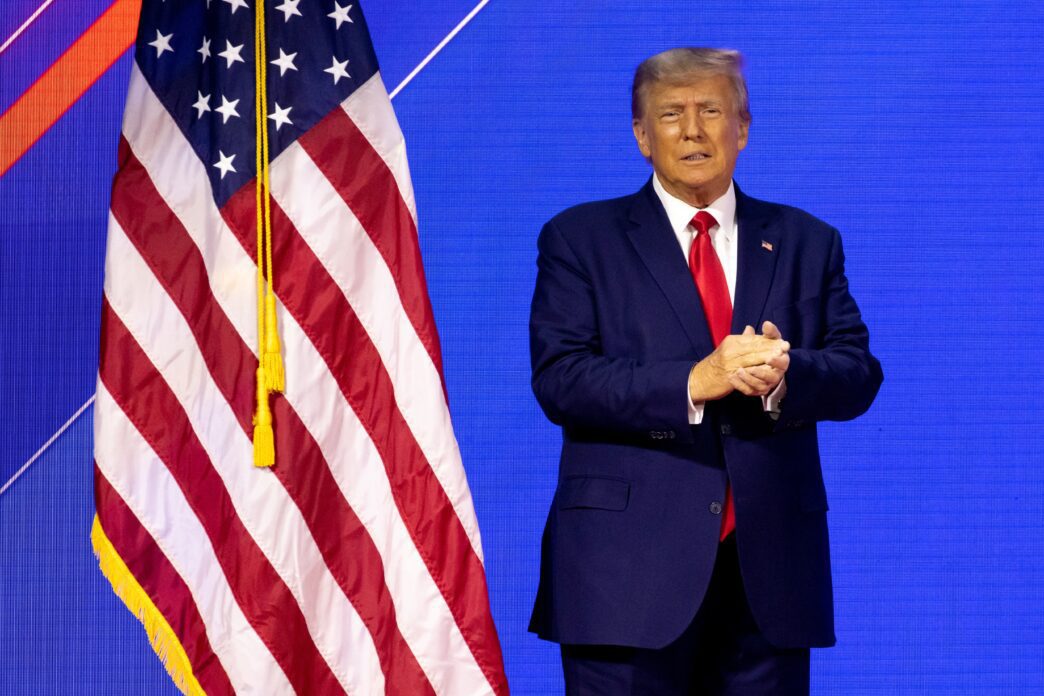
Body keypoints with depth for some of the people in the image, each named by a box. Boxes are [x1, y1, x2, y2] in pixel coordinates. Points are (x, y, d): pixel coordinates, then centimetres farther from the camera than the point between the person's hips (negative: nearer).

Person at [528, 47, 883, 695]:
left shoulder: (807, 243, 14)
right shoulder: (580, 239, 6)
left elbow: (859, 375, 6)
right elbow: (559, 379, -6)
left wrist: (784, 376, -16)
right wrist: (694, 381, -19)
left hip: (770, 565, 3)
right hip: (629, 564, -3)